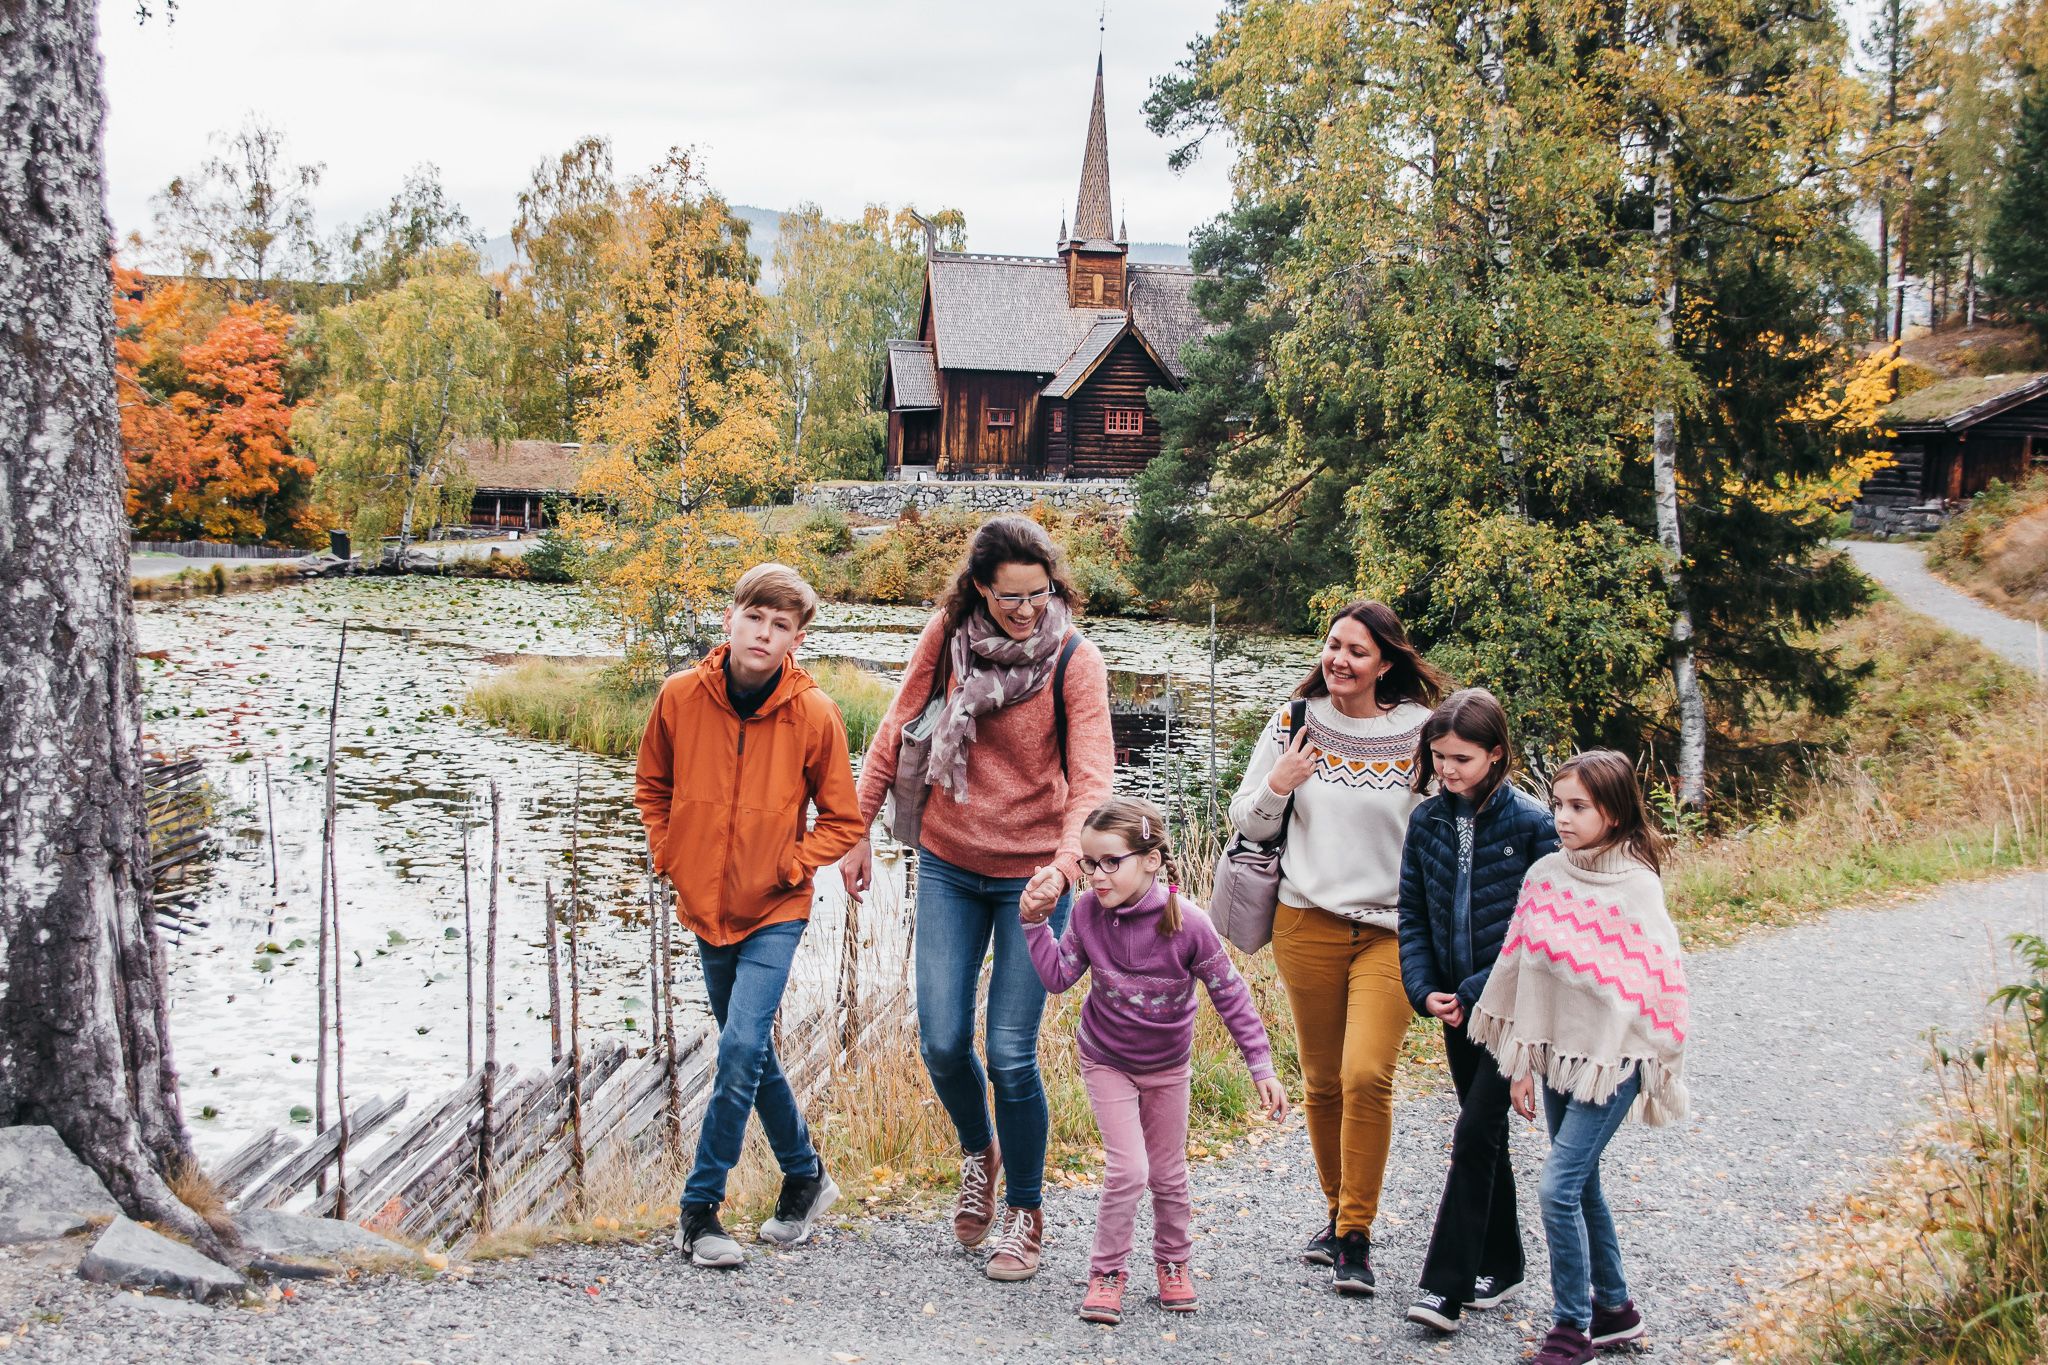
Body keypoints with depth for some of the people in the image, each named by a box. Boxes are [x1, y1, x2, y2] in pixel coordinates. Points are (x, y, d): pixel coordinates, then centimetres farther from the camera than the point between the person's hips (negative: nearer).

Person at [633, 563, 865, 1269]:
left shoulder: (814, 713, -14)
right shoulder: (681, 695, -8)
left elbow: (842, 819, -2)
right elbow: (651, 786, 10)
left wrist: (787, 868, -12)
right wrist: (671, 856, 0)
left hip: (774, 912, -4)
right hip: (706, 907, 4)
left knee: (742, 1047, -16)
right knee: (751, 1052, 15)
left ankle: (700, 1205, -3)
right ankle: (806, 1176, 33)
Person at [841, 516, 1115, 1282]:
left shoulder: (1075, 661, -13)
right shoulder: (948, 634, -5)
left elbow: (1092, 779, -19)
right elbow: (896, 729, 7)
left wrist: (1063, 867, -35)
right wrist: (857, 831, 9)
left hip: (1031, 876, -3)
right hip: (948, 867, 3)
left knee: (1010, 1054, -2)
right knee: (942, 1043, 1)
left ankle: (1025, 1216, 18)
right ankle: (978, 1152, 34)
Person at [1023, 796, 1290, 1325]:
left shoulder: (1188, 923, -26)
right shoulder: (1088, 911, -18)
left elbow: (1230, 995, -15)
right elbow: (1059, 976, -9)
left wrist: (1262, 1066, -13)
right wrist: (1035, 923, -21)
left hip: (1167, 1065, 0)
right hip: (1105, 1061, 0)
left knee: (1168, 1175, 14)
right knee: (1128, 1169, -12)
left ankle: (1173, 1262, 37)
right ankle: (1107, 1272, 6)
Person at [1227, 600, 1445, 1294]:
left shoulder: (1419, 734, -1)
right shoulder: (1293, 725, 4)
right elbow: (1248, 821, 9)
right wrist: (1276, 787, -9)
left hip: (1391, 929, -2)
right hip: (1307, 924, 2)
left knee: (1366, 1075, -15)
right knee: (1322, 1081, 9)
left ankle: (1357, 1236, -4)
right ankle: (1337, 1212, 28)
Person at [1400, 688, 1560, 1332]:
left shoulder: (1530, 823, -13)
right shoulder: (1427, 821, 2)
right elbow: (1412, 914, 7)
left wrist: (1475, 993, -15)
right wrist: (1426, 990, -6)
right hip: (1457, 1006, 5)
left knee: (1475, 1135, -10)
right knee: (1484, 1135, 14)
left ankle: (1446, 1285, -7)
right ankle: (1500, 1265, 27)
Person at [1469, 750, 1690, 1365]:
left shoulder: (1638, 887, -13)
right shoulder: (1544, 877, 1)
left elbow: (1657, 984, -9)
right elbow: (1523, 970, 7)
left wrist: (1656, 1075, -5)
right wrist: (1522, 1065, 7)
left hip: (1611, 1059, -6)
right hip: (1556, 1053, 6)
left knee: (1559, 1187, -11)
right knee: (1582, 1186, 14)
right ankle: (1614, 1308, 30)